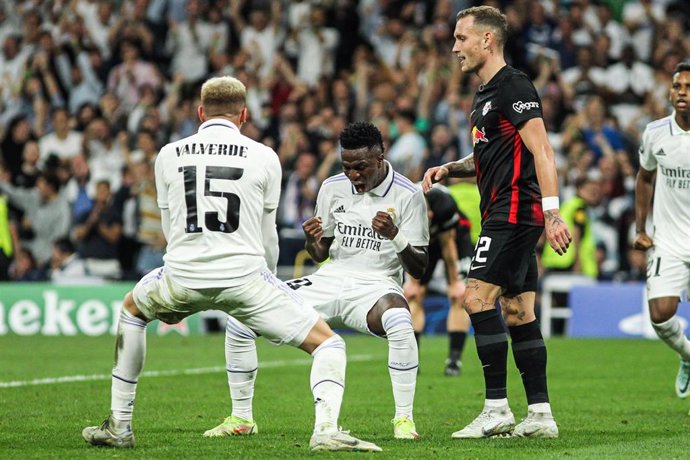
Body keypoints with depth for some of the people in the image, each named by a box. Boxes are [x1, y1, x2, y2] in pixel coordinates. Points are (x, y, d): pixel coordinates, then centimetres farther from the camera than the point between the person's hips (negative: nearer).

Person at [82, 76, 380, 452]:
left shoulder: (169, 155, 12)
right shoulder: (264, 158, 7)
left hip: (183, 278, 2)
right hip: (245, 276, -2)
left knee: (132, 309, 34)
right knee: (327, 343, 8)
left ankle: (118, 427, 30)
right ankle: (326, 429, -19)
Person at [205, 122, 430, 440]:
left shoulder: (407, 195, -7)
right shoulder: (332, 188, 5)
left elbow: (418, 269, -7)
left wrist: (395, 235, -26)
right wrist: (312, 241, -9)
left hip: (376, 287, -4)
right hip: (330, 280, 4)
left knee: (400, 322, -42)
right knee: (239, 322, -9)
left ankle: (403, 419, -27)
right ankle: (241, 417, 7)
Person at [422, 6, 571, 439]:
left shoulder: (514, 86, -12)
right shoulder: (486, 94, 19)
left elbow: (542, 150, -19)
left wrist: (552, 211, -27)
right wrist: (448, 169, 14)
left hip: (514, 212, -10)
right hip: (506, 215, 10)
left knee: (478, 297, -14)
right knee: (519, 311, 7)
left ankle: (497, 408, -14)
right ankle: (540, 414, 7)